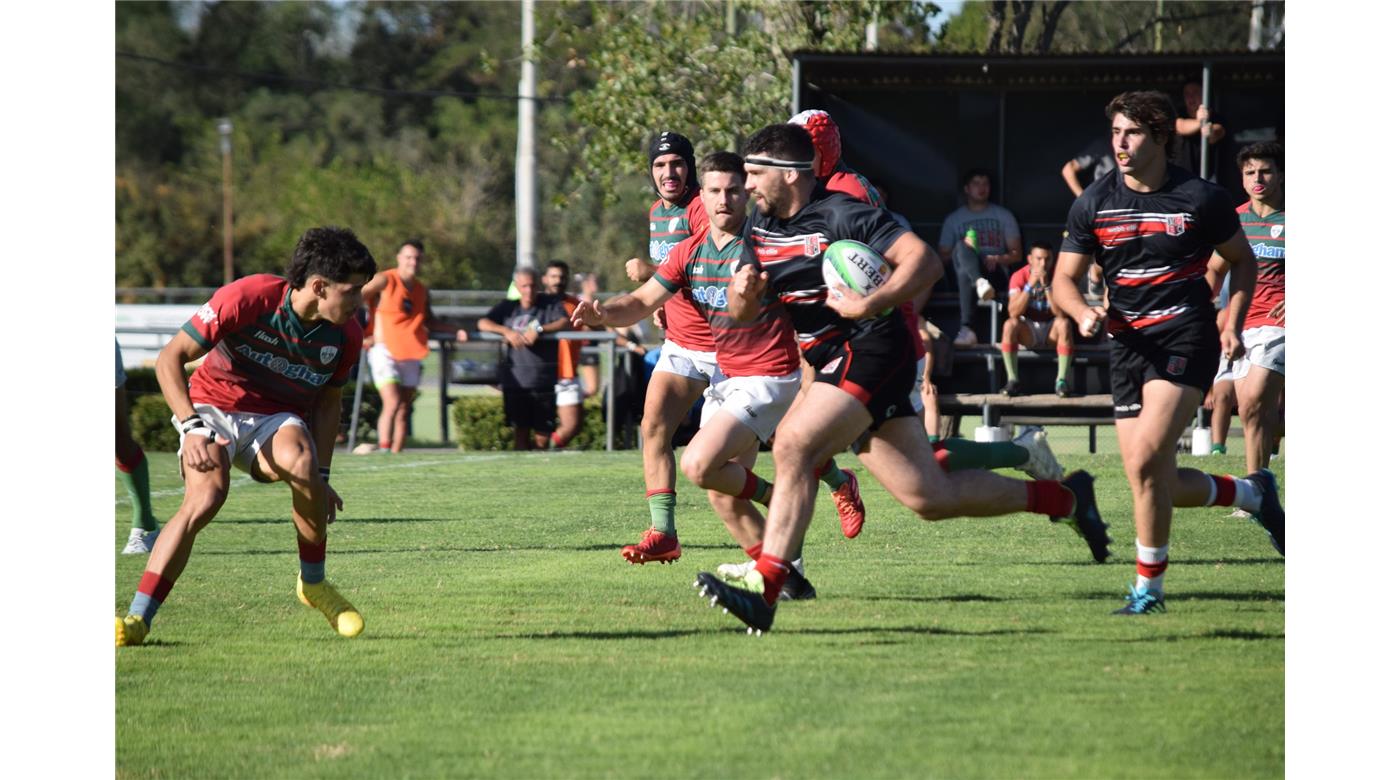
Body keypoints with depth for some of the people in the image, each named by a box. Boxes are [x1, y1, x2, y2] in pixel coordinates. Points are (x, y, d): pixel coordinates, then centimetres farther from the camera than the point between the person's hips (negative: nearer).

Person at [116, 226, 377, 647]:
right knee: (206, 497, -30)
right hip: (213, 404, -3)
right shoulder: (247, 298, -23)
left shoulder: (346, 335, -8)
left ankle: (314, 584, -10)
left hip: (278, 418, 3)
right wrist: (193, 428, -29)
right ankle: (137, 620, -27)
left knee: (300, 463, -33)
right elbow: (169, 359, -17)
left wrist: (322, 477, 5)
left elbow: (327, 402, 10)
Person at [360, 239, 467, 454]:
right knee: (393, 403, -19)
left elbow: (429, 321, 28)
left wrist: (455, 330, 14)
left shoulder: (422, 290, 15)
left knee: (404, 410, 4)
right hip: (384, 351, -6)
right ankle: (383, 452, -19)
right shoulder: (385, 281, -3)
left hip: (410, 354, 6)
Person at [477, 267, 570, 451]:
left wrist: (539, 329, -24)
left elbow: (564, 322, -11)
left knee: (542, 436, -2)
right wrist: (506, 331, -13)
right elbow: (482, 323, 4)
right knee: (521, 432, 0)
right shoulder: (508, 307, 13)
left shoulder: (551, 304, 6)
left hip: (544, 380, -2)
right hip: (516, 379, 2)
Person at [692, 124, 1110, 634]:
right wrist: (743, 292, -8)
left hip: (871, 350, -9)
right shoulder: (760, 227, 12)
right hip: (834, 363, 9)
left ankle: (764, 587, -29)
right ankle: (1066, 497, 22)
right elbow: (743, 314, 15)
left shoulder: (840, 214, -12)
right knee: (929, 497, 7)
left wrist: (869, 305, -29)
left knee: (793, 445, -26)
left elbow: (924, 261, -19)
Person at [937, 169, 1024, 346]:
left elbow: (1016, 255, 13)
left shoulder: (1003, 216, 19)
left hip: (997, 273, -1)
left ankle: (966, 329, -55)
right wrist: (961, 251, -8)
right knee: (961, 247, -36)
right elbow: (943, 257, 13)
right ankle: (980, 283, -65)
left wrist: (997, 259, -10)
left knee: (965, 275, -38)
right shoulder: (954, 219, 20)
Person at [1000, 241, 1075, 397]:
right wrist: (1030, 285, -29)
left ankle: (1062, 380, -29)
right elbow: (1013, 313, -22)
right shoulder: (1019, 277, -11)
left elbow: (1061, 314, -23)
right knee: (1010, 324, -30)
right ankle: (1012, 380, -27)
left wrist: (1046, 286, -31)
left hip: (1052, 331, 0)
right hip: (1028, 332, 0)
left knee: (1064, 323, -33)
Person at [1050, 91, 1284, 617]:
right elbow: (1063, 280, 8)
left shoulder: (1200, 198, -3)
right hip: (1127, 342, 4)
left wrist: (1233, 325, -1)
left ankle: (1148, 588, -9)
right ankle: (1254, 494, 31)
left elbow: (1242, 260, 12)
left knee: (1146, 460, -22)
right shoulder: (1093, 204, 4)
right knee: (1158, 483, 2)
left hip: (1186, 334, -4)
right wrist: (1083, 313, -14)